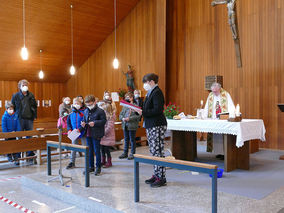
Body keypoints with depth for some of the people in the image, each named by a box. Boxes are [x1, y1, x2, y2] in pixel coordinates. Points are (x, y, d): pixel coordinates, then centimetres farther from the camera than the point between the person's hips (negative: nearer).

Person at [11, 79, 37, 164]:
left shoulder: (31, 95, 7)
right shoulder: (15, 96, 0)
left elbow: (35, 106, 14)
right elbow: (12, 107, 3)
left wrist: (34, 115, 5)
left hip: (29, 119, 2)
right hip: (20, 119, -2)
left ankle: (31, 156, 11)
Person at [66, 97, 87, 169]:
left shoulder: (84, 112, -10)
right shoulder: (71, 112, 4)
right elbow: (68, 122, 9)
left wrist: (79, 129, -23)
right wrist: (69, 130, -6)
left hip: (83, 133, -4)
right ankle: (72, 162, 24)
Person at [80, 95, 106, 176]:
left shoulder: (100, 111, -10)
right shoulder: (86, 111, 9)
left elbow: (104, 121, -13)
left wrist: (95, 123, -22)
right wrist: (83, 124, -1)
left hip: (96, 135, -6)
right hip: (88, 134, 6)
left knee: (97, 151, 1)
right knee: (90, 151, 14)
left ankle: (98, 167, 15)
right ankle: (91, 166, 27)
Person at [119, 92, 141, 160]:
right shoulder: (124, 106, 11)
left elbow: (138, 116, -16)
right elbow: (120, 115, 13)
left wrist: (129, 118, -21)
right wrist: (122, 118, -9)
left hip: (132, 126, -6)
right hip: (125, 126, 6)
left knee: (132, 140, 4)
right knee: (126, 139, 15)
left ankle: (132, 153, 14)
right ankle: (125, 153, 25)